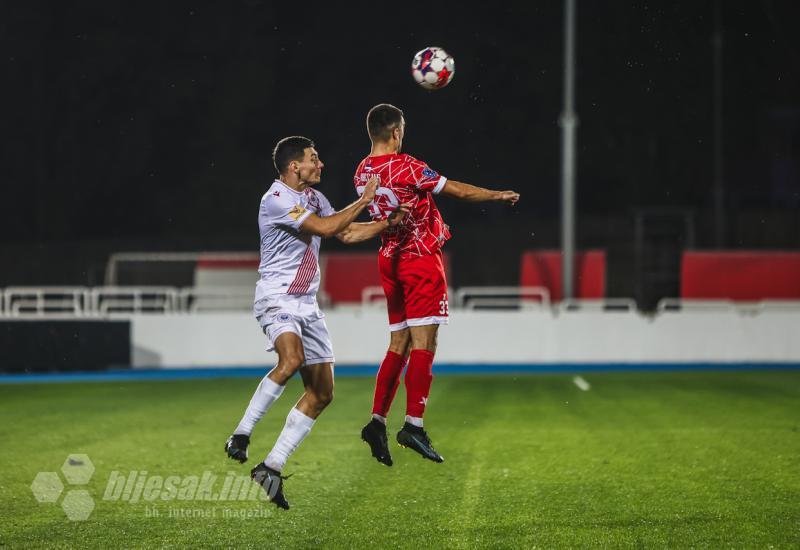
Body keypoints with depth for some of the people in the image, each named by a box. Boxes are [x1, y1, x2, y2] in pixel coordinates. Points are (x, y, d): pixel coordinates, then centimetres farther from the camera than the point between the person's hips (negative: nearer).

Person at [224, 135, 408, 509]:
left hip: (307, 303, 9)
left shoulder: (313, 197, 14)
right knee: (292, 359, -36)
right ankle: (241, 434, -25)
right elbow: (326, 227, -20)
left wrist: (391, 222, 19)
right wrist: (364, 200, -10)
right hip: (276, 298, -9)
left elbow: (347, 233, 25)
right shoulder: (276, 200, -14)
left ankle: (271, 468, 5)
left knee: (322, 393, 2)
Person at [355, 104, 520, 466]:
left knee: (399, 344, 10)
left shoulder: (362, 172, 5)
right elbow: (459, 191, -9)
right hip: (421, 259, -7)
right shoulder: (406, 167, -16)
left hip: (390, 259, 7)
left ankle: (377, 421, 2)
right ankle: (413, 425, -14)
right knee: (423, 343, -7)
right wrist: (500, 195, 3)